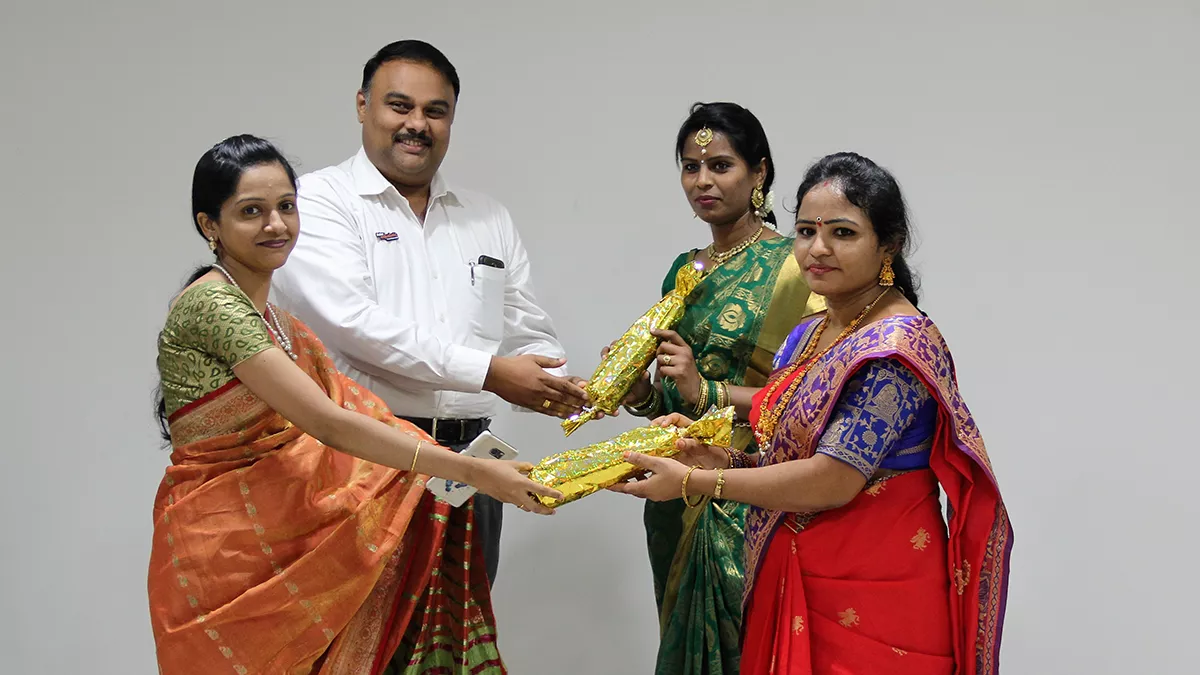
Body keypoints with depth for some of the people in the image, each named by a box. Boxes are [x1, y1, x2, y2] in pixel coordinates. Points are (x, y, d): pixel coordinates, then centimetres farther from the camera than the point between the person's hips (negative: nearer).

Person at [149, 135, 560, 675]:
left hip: (284, 537, 8)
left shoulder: (273, 321, 13)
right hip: (222, 545, -8)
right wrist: (472, 471, -25)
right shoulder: (211, 303, -16)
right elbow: (327, 423, -24)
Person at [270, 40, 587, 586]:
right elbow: (351, 321, -16)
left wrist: (563, 389, -7)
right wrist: (488, 371, -18)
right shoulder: (319, 201, -2)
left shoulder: (489, 219, 16)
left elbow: (530, 335, 16)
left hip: (469, 459, 5)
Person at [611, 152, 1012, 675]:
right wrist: (718, 456, -3)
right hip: (794, 589, 8)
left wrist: (693, 482, -18)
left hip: (870, 601, -8)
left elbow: (833, 481, -24)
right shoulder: (809, 336, 9)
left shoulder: (896, 344, -18)